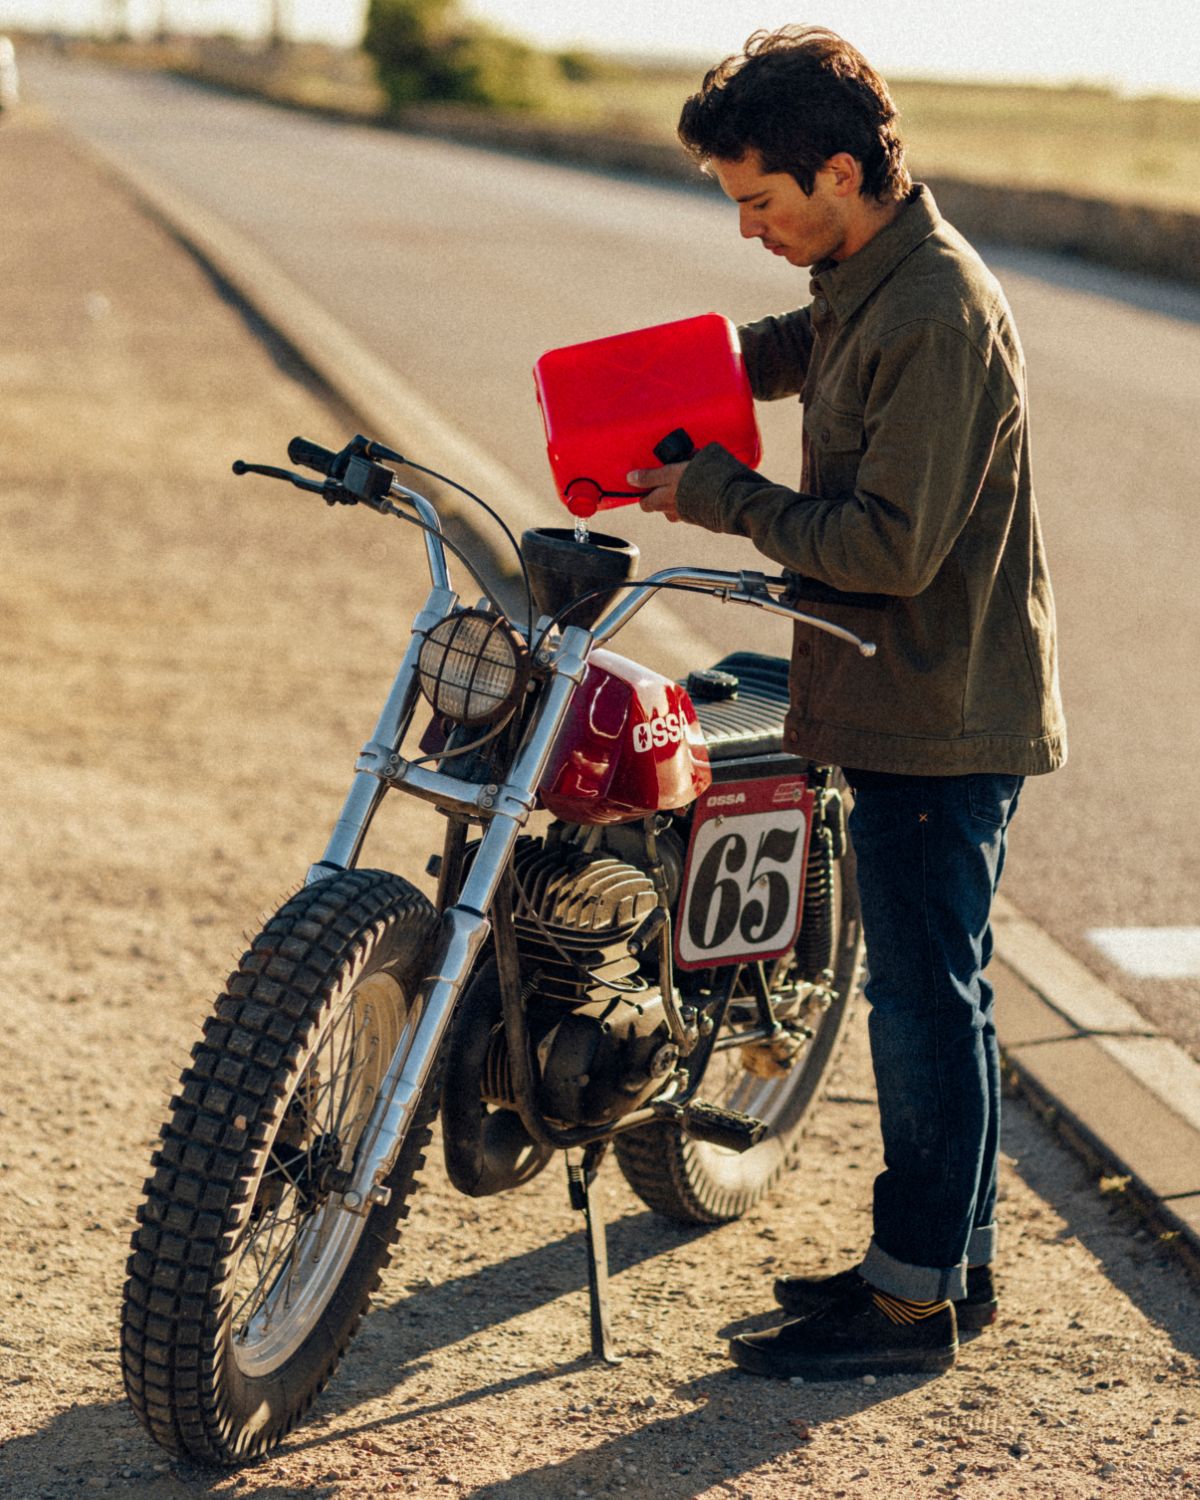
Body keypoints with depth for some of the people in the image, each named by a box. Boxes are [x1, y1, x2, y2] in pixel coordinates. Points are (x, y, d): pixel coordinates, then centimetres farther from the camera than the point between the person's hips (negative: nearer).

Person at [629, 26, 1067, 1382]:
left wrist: (719, 494, -15)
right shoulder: (868, 282, 8)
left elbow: (892, 546, -25)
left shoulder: (936, 313, -22)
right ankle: (951, 1264, 28)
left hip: (942, 722, -10)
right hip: (907, 709, 10)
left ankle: (912, 1298, 10)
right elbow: (799, 346, 32)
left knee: (925, 999, -1)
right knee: (929, 994, 17)